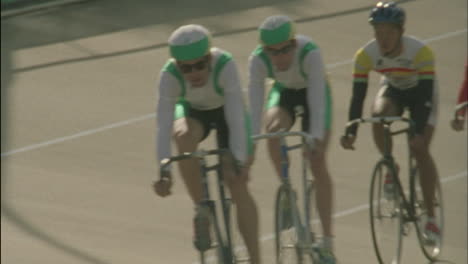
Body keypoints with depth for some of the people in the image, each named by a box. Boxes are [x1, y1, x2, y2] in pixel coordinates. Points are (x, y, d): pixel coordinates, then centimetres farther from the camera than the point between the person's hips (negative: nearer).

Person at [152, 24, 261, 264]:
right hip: (192, 111, 1)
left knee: (238, 186, -13)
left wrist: (239, 162, -45)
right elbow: (164, 124, -37)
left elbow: (236, 117, -39)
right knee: (184, 137, -35)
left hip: (225, 111, -1)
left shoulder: (225, 65, -37)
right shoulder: (170, 75, -33)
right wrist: (164, 170, -45)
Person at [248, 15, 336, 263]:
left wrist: (316, 138, -48)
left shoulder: (310, 53, -38)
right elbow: (254, 101, -33)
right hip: (284, 92, 2)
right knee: (273, 128, -32)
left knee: (318, 165, -9)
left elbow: (317, 98, -40)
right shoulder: (258, 60, -30)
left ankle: (328, 242, -3)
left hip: (312, 92, -2)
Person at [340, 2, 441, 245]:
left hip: (420, 91, -3)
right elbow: (358, 96, -25)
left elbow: (426, 94, -36)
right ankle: (391, 168, -6)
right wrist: (351, 131, -37)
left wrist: (420, 132, -47)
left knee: (420, 150, -17)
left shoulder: (421, 52, -35)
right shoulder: (366, 55, -27)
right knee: (378, 114, -32)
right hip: (393, 89, 3)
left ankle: (431, 218, -10)